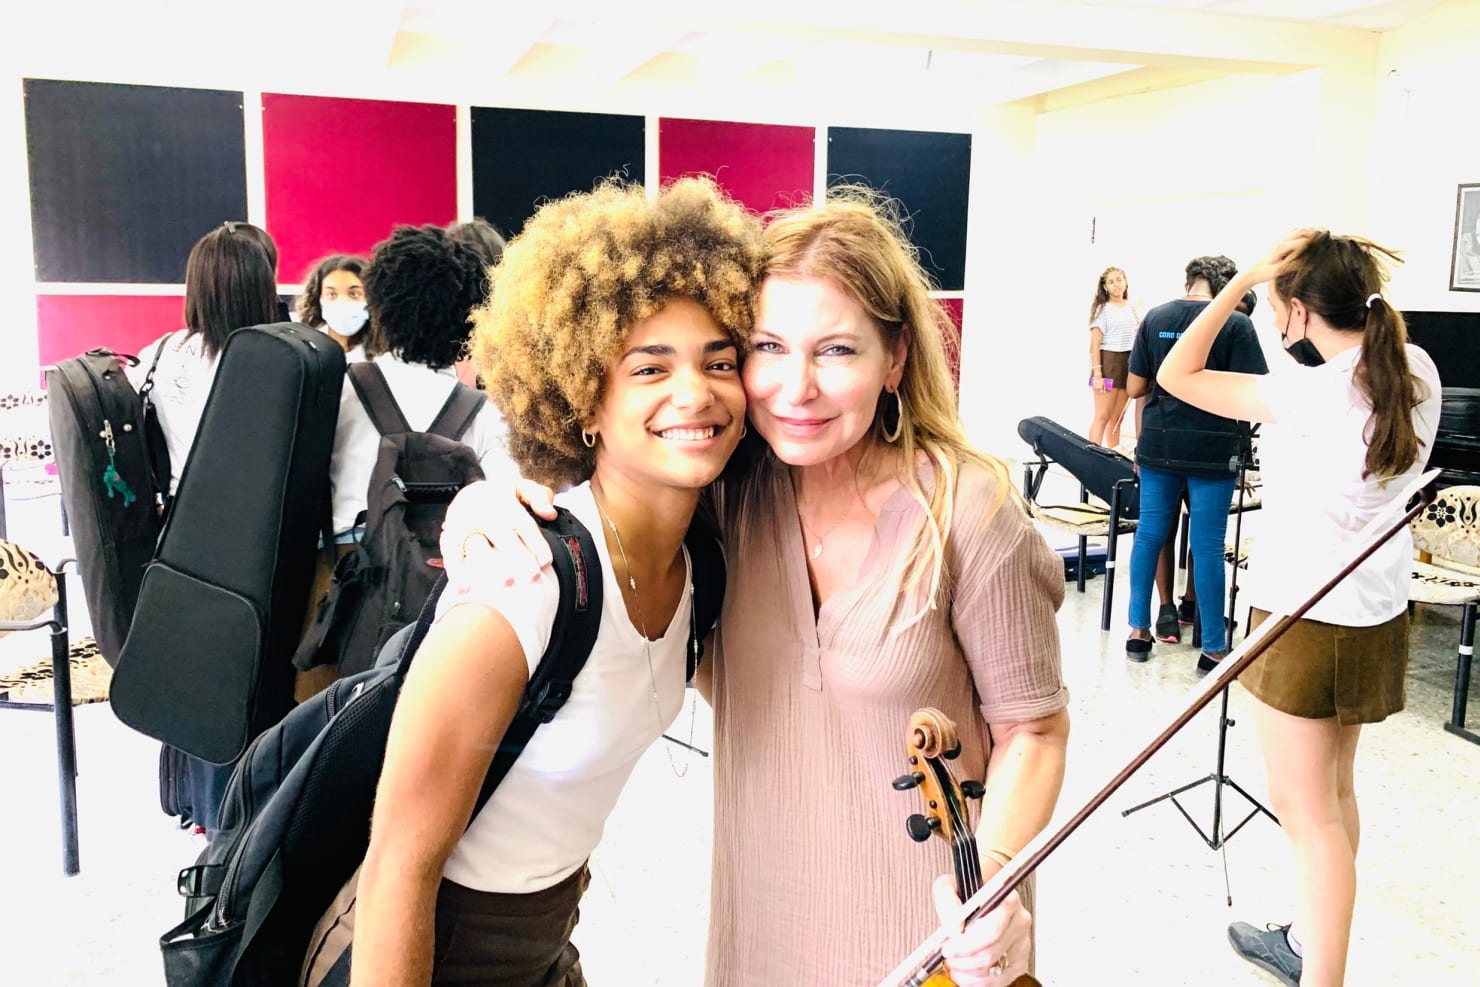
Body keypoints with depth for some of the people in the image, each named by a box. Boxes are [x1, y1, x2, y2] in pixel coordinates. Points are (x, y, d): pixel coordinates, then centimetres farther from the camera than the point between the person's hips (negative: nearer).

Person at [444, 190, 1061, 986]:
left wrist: (995, 870, -26)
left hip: (926, 919, -3)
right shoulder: (723, 489, -12)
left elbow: (1031, 724, -10)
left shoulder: (967, 512, -20)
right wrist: (481, 508, -25)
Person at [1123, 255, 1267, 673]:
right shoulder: (1235, 323, -7)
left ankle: (1139, 631, 21)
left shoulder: (1155, 317, 3)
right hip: (1211, 449, -3)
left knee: (1150, 534, 14)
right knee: (1207, 546, 2)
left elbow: (1135, 388, 7)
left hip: (1159, 446, 3)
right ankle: (1213, 648, 10)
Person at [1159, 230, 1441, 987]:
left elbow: (1176, 376, -18)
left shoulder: (1310, 393, -23)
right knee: (1334, 793, 22)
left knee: (1306, 809, 2)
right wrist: (1362, 277, 9)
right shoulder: (1417, 372, -2)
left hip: (1305, 617, -8)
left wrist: (1243, 279, -14)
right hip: (1374, 613, 8)